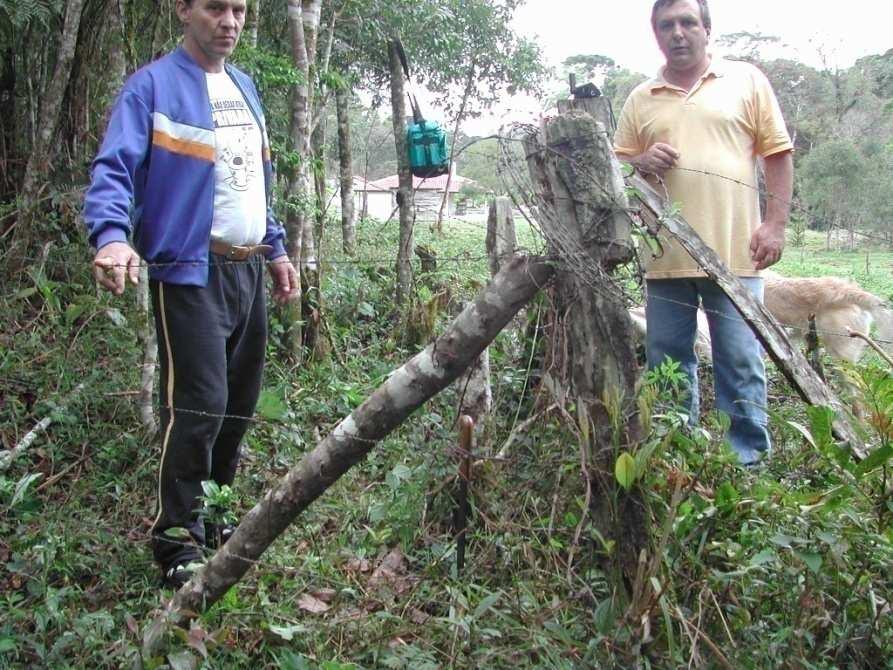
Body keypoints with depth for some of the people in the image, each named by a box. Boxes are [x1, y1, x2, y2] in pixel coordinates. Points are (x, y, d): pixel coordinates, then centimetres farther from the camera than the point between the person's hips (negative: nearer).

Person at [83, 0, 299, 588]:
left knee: (239, 404, 12)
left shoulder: (244, 86, 18)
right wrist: (111, 235, -35)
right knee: (199, 404, -14)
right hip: (189, 271, -8)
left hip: (248, 272, 8)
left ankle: (214, 516, 28)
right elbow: (115, 169, -16)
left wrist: (276, 249, 22)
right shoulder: (154, 86, -6)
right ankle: (179, 541, -1)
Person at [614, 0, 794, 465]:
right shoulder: (641, 100, 13)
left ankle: (748, 462, 11)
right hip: (665, 255, 3)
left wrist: (775, 223, -4)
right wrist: (640, 162, -5)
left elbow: (778, 154, 5)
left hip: (734, 252, -3)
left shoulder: (746, 81, 7)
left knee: (741, 364, 0)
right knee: (667, 364, 9)